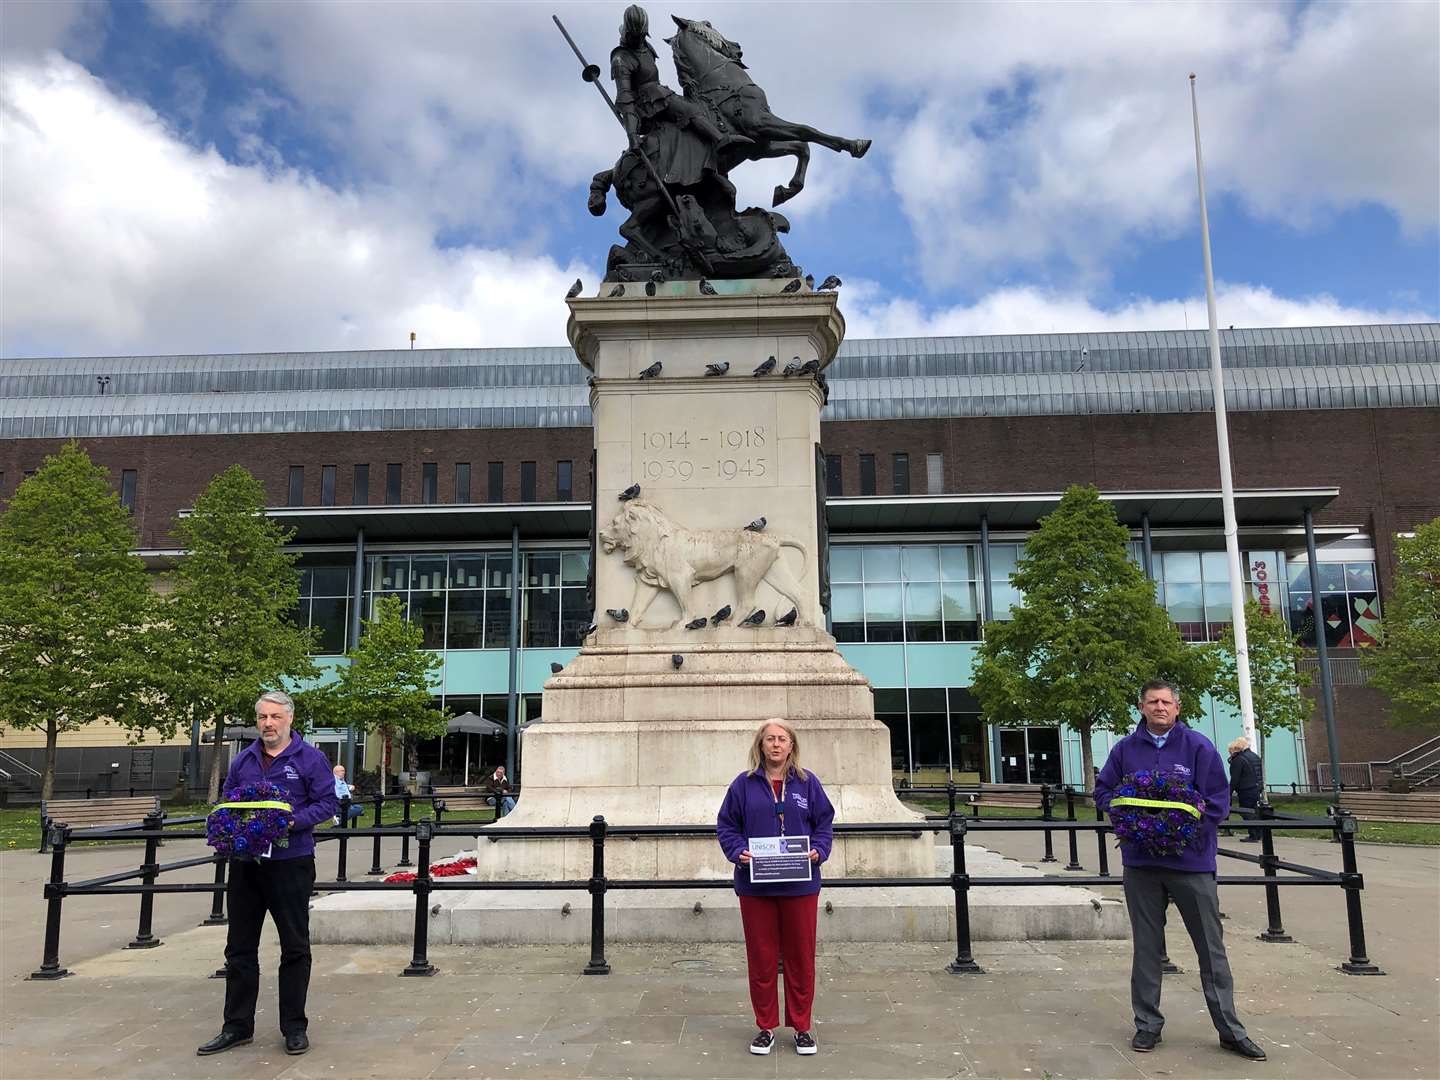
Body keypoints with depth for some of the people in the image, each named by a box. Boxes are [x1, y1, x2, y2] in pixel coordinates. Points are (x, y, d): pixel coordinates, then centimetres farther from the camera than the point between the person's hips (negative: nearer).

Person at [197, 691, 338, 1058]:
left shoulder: (310, 758, -4)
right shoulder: (243, 759, 10)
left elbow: (327, 802, -7)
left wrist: (293, 821, -21)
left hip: (290, 863, -5)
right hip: (245, 863, 5)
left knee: (294, 947, 5)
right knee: (240, 947, 11)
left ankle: (294, 1026, 16)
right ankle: (237, 1025, 23)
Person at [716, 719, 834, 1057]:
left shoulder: (808, 783, 4)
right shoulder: (744, 784, 1)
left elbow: (823, 823, 7)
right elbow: (726, 825, 4)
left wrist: (817, 851, -10)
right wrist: (738, 851, -13)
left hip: (800, 885, 1)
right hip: (755, 886, 0)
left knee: (801, 957, 7)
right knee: (761, 957, 7)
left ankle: (802, 1027, 22)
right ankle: (765, 1026, 22)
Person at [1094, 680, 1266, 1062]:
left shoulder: (1198, 746, -2)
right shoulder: (1126, 748, 4)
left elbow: (1218, 800, -4)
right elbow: (1103, 791, 12)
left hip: (1192, 860, -2)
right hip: (1140, 862, 2)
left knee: (1211, 947, 5)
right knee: (1146, 946, 10)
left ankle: (1230, 1029, 16)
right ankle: (1147, 1024, 20)